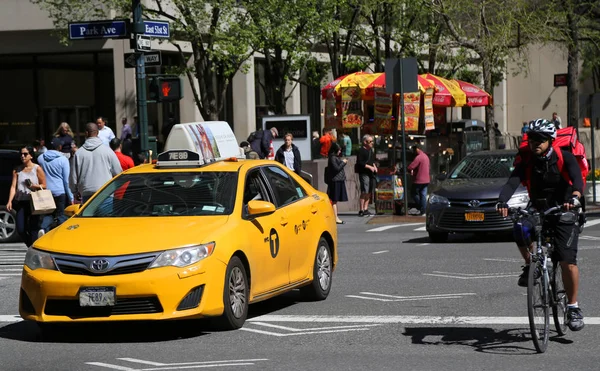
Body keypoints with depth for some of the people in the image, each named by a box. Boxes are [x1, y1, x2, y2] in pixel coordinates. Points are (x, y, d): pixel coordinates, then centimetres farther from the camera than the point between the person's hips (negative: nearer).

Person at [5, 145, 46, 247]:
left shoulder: (37, 169, 1)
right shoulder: (17, 170, 10)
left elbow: (44, 185, 3)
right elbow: (13, 186, 2)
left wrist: (34, 186, -17)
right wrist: (10, 201, -11)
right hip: (20, 202, 3)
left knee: (33, 229, -6)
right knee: (20, 229, -1)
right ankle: (30, 247, 21)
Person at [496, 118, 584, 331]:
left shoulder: (564, 158, -10)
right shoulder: (526, 164, -4)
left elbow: (577, 178, -27)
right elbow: (511, 184, -19)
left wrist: (574, 197, -49)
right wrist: (502, 202, -41)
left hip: (565, 214, -2)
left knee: (567, 261, -15)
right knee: (520, 228, -31)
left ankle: (573, 308, 0)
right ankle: (530, 265, -4)